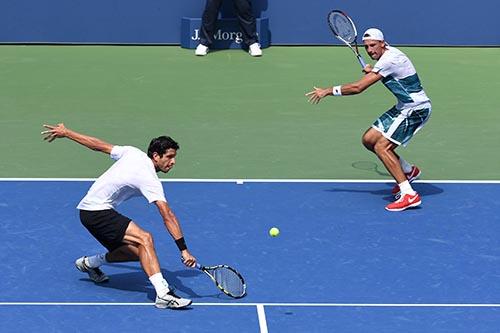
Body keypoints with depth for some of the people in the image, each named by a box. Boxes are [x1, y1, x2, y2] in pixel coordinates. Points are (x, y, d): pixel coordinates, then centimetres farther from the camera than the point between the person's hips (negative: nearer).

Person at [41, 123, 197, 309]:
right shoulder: (149, 180, -19)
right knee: (144, 239, -26)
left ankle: (89, 263, 32)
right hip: (96, 211, -10)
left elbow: (98, 145, 11)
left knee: (138, 252, 11)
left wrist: (66, 133, 22)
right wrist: (183, 250, -26)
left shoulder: (132, 153, 4)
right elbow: (168, 217, -24)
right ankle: (163, 294, -39)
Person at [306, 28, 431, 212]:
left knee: (381, 147, -19)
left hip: (416, 109, -10)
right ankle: (408, 171, 24)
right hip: (404, 107, 10)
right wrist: (372, 71, 14)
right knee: (369, 140, 9)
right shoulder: (388, 54, 7)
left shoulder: (389, 60, -23)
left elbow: (357, 87, -25)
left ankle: (409, 195, -19)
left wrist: (328, 91, -17)